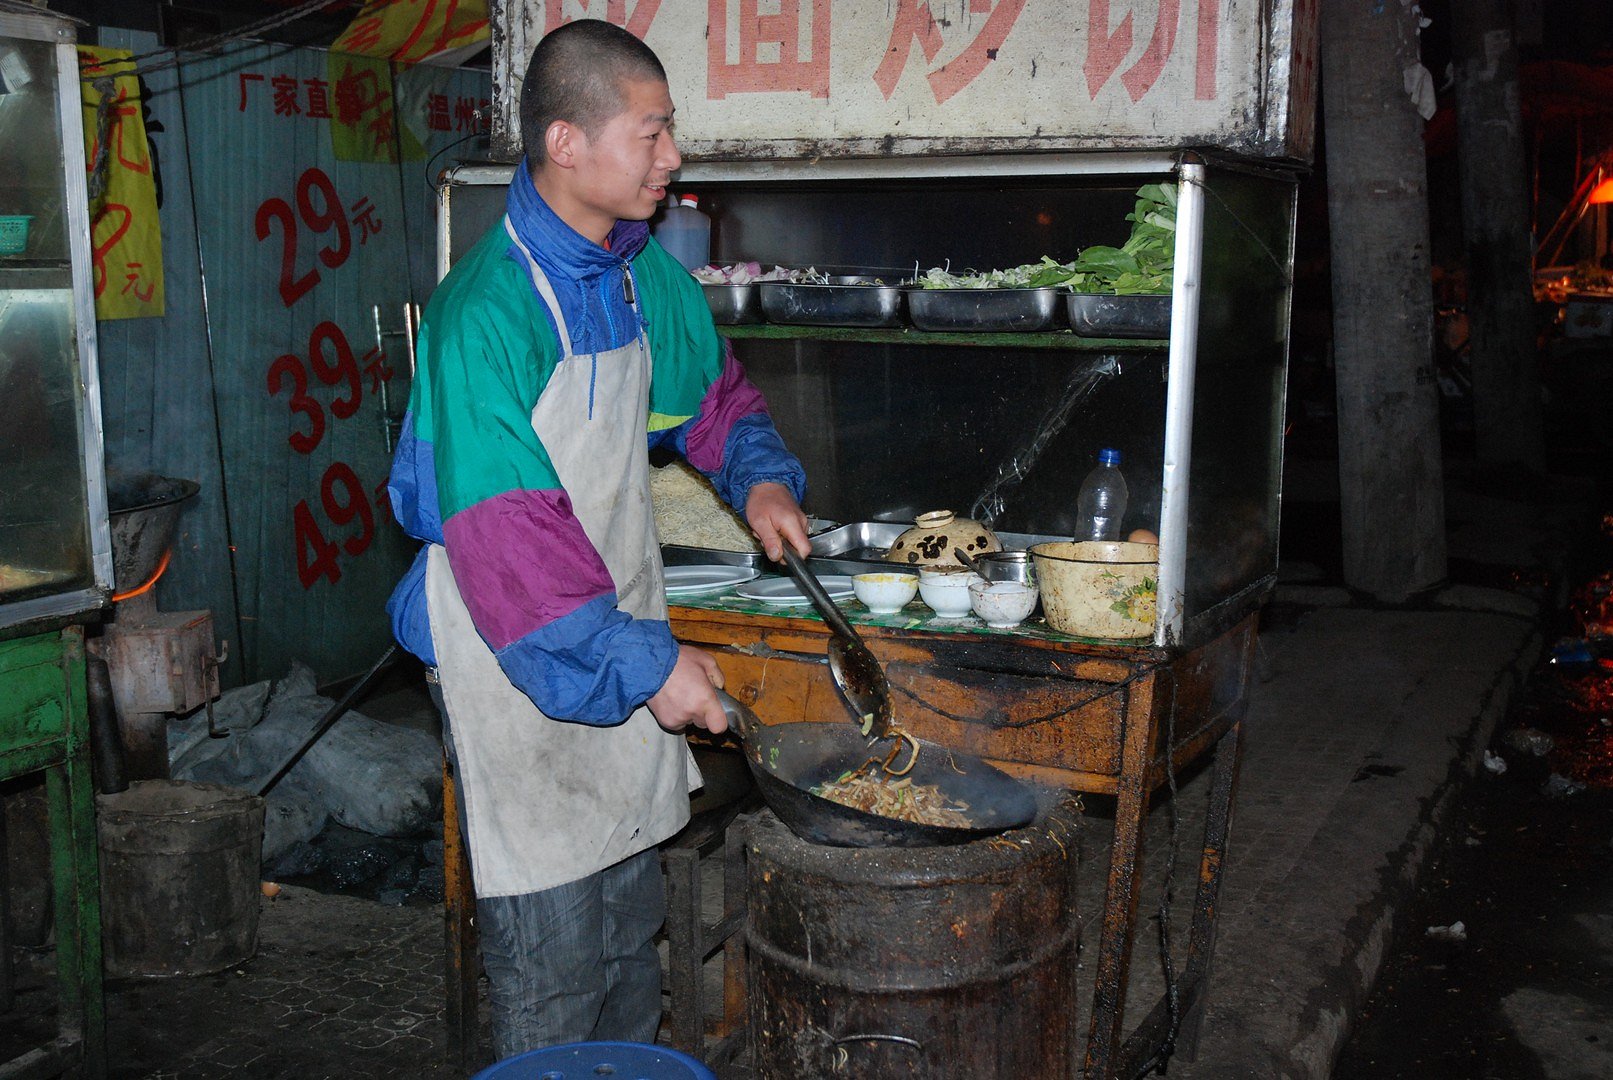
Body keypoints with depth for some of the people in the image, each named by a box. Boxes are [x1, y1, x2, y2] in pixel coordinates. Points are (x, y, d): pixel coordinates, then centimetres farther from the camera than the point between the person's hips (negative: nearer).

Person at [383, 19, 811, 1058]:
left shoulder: (644, 270, 2)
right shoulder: (487, 311, -24)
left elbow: (712, 386, 21)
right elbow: (506, 536, -27)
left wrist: (760, 475, 2)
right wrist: (646, 663, -25)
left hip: (627, 636, 8)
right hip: (519, 657, -8)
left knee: (632, 923, 19)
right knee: (553, 948, 1)